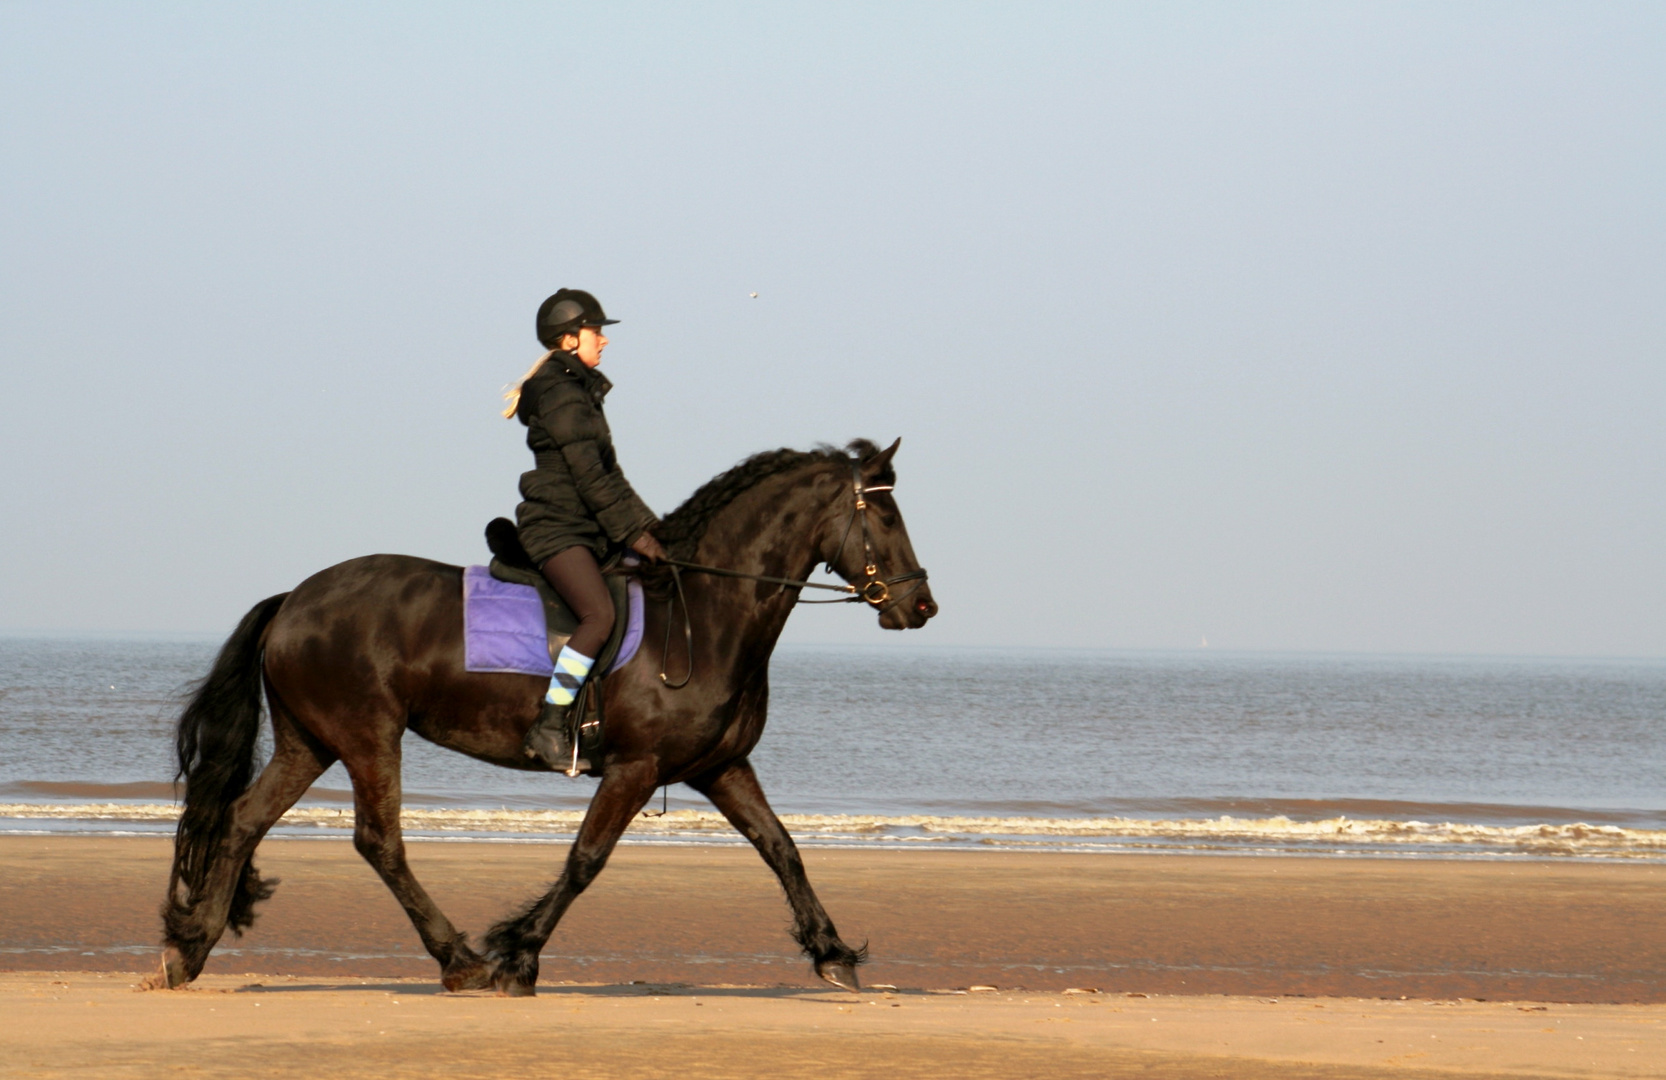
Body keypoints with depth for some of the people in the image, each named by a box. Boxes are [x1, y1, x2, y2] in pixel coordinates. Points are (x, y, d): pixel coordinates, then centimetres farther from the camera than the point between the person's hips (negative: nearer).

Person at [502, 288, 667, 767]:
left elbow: (608, 474, 21)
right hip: (556, 527, -10)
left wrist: (647, 527, 13)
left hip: (587, 530, 10)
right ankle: (549, 727, -27)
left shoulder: (582, 389, 19)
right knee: (600, 614, -26)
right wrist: (632, 533, -15)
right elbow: (589, 476, -16)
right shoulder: (559, 394, -11)